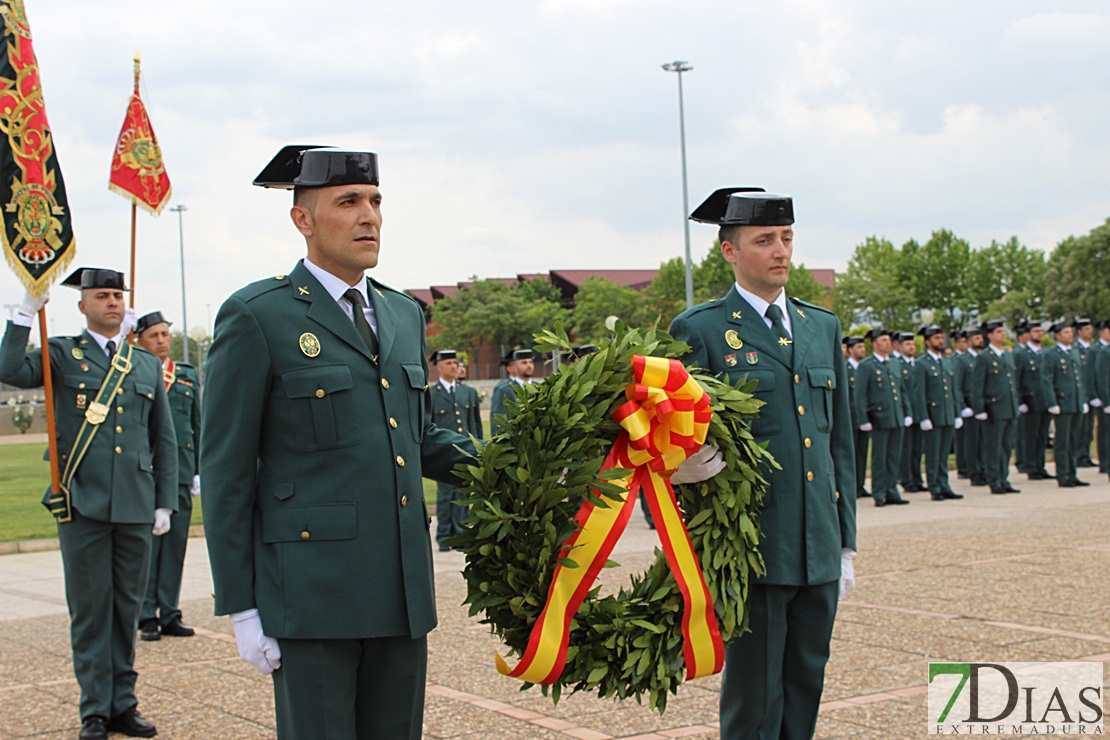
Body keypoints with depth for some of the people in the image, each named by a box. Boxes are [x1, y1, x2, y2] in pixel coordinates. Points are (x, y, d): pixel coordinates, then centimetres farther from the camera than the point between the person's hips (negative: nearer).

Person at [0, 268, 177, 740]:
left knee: (127, 608, 8)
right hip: (82, 506, -3)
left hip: (135, 507, 3)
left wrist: (165, 503, 9)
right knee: (90, 610, 3)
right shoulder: (62, 355, 5)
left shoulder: (148, 366, 13)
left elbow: (165, 442, 14)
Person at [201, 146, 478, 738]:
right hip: (310, 587, -6)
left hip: (402, 586, 6)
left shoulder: (403, 314, 15)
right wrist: (240, 607, -8)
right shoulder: (256, 317, -5)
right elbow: (226, 471, -5)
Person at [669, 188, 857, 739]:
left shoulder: (822, 326, 13)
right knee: (755, 695, 1)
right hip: (751, 548, -5)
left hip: (820, 550, 6)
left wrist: (845, 543, 13)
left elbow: (839, 440, 16)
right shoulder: (699, 331, -4)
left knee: (807, 684, 13)